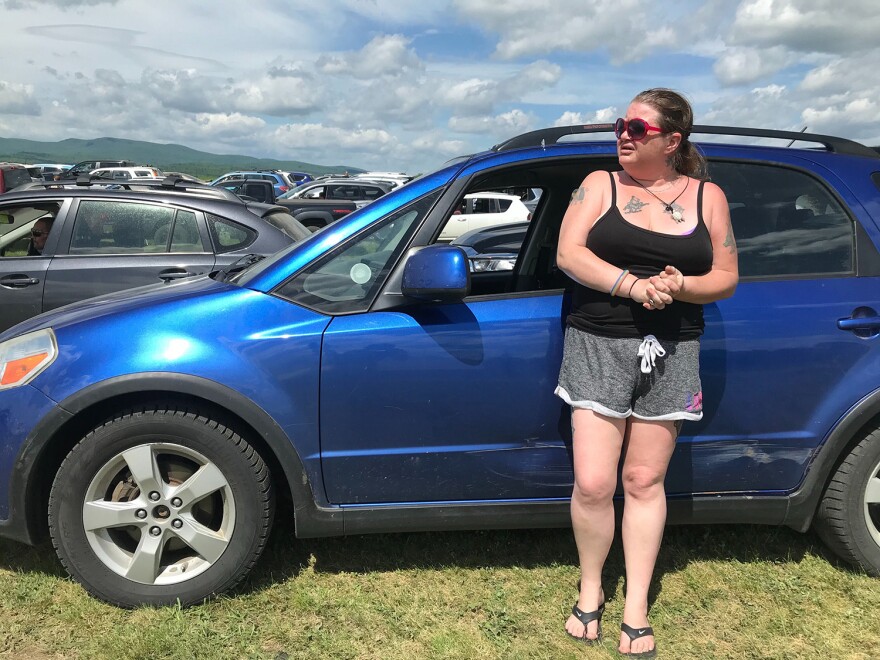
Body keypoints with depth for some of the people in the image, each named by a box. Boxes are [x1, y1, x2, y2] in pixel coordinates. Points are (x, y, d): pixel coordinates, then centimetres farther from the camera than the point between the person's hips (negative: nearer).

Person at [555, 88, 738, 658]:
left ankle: (636, 609, 21)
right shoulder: (600, 185, 4)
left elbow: (726, 278, 8)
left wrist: (678, 286, -14)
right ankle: (591, 589, 21)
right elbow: (568, 254, -8)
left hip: (671, 354, 1)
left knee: (644, 482, 7)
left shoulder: (707, 197, 8)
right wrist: (633, 285, -21)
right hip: (599, 347, -1)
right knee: (593, 484, -6)